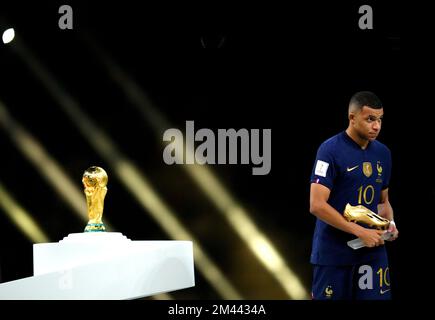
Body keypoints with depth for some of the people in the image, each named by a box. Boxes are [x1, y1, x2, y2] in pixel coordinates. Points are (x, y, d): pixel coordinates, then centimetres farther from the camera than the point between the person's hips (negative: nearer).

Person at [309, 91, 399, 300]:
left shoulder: (383, 153, 8)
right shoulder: (330, 150, -11)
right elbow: (317, 205, -18)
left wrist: (390, 223, -2)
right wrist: (361, 232, -19)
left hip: (372, 249, 5)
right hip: (333, 251, -5)